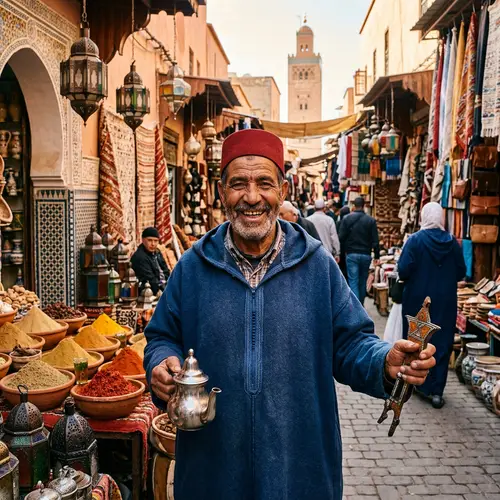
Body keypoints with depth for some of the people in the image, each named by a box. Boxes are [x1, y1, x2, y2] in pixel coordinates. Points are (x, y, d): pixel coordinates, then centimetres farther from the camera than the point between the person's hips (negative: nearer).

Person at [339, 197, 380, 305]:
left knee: (353, 282, -2)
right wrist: (377, 255, 3)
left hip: (351, 255, -1)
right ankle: (361, 305, 25)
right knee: (363, 281, 14)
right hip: (366, 255, 1)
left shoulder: (347, 219, -2)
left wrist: (342, 252, 7)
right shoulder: (371, 220, -1)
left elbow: (341, 238, -4)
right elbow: (375, 240, -3)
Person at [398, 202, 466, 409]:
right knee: (442, 343, 6)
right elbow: (461, 273, 4)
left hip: (417, 300, -2)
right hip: (445, 301, 2)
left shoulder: (415, 240, -11)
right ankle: (436, 390, 5)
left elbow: (403, 271, -16)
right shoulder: (452, 242, -2)